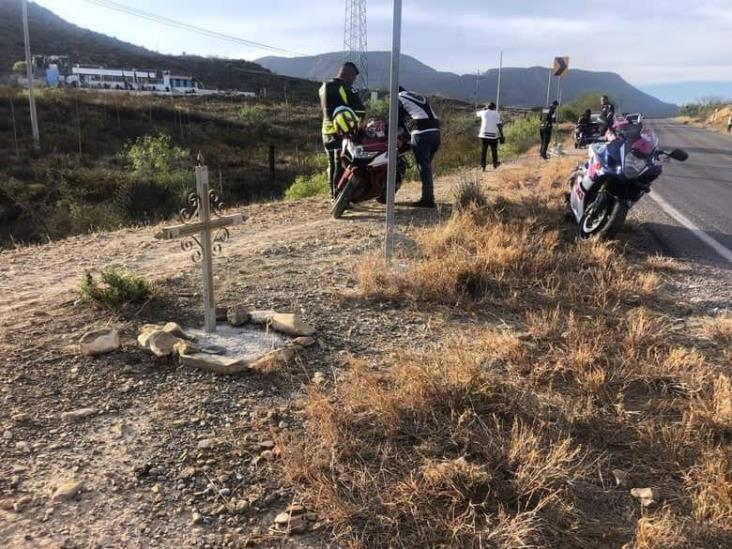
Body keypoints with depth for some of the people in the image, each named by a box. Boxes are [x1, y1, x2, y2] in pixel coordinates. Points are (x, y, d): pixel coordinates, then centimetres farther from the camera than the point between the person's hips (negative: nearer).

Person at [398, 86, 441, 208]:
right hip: (435, 130, 7)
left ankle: (427, 199, -6)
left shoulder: (399, 98, 11)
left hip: (421, 132, -7)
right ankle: (429, 197, 18)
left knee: (423, 166, -5)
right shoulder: (419, 97, 32)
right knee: (427, 165, 16)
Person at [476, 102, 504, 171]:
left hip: (484, 135, 0)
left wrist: (484, 109, 41)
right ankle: (495, 165, 28)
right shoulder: (497, 114, 1)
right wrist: (501, 136, -4)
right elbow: (499, 125, -7)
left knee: (483, 151, 4)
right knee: (494, 151, 15)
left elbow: (477, 113, 27)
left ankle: (483, 166, -2)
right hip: (494, 136, 0)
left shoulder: (484, 112, 4)